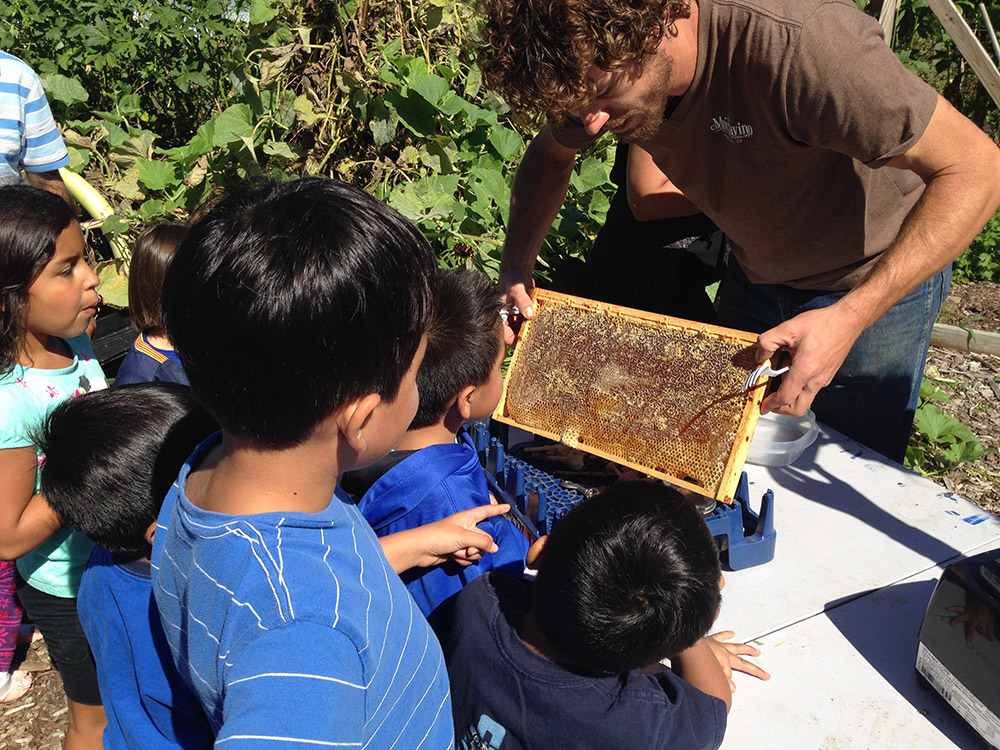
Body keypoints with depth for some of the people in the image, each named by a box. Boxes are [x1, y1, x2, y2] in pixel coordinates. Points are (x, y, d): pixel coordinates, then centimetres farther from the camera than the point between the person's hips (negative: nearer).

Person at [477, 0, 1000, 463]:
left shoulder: (797, 45, -41)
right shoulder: (596, 69, -21)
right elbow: (550, 154, 1)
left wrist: (850, 317, -45)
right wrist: (516, 264, -15)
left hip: (878, 276, -5)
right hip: (755, 270, 5)